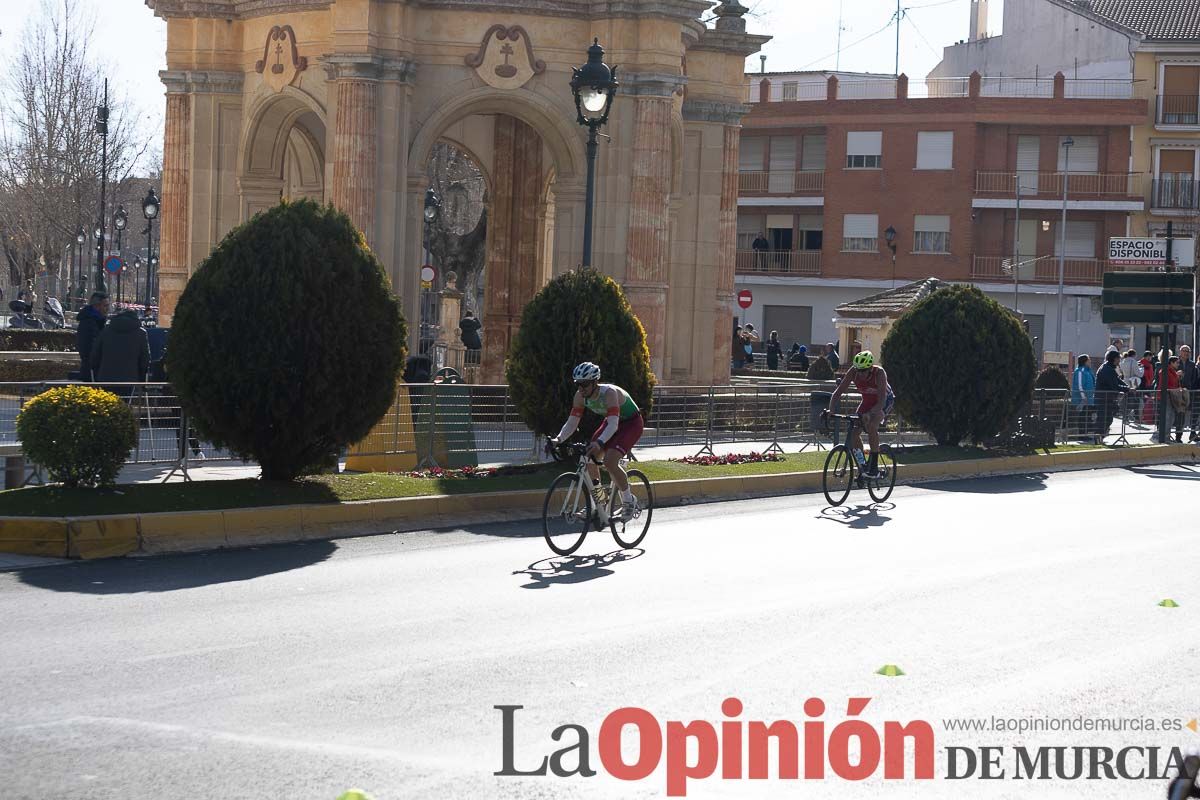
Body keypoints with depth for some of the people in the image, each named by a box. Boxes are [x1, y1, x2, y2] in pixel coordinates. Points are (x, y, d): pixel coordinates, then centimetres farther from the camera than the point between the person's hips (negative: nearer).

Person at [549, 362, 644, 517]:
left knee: (609, 461, -25)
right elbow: (572, 422, -15)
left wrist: (599, 443, -62)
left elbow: (613, 424, -46)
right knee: (589, 457, -6)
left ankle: (629, 502, -8)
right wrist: (559, 439, -34)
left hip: (631, 423, -7)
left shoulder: (609, 392, -36)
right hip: (612, 422, 7)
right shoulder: (580, 396, -16)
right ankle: (597, 503, 10)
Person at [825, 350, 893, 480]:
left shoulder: (879, 373, -35)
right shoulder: (853, 372, -25)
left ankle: (873, 465, -23)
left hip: (884, 400, -5)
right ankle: (861, 464, 9)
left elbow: (881, 401, -41)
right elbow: (838, 391, -23)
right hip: (867, 401, 5)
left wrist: (869, 414, -57)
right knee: (854, 429, -11)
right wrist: (830, 409, -39)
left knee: (871, 426, -30)